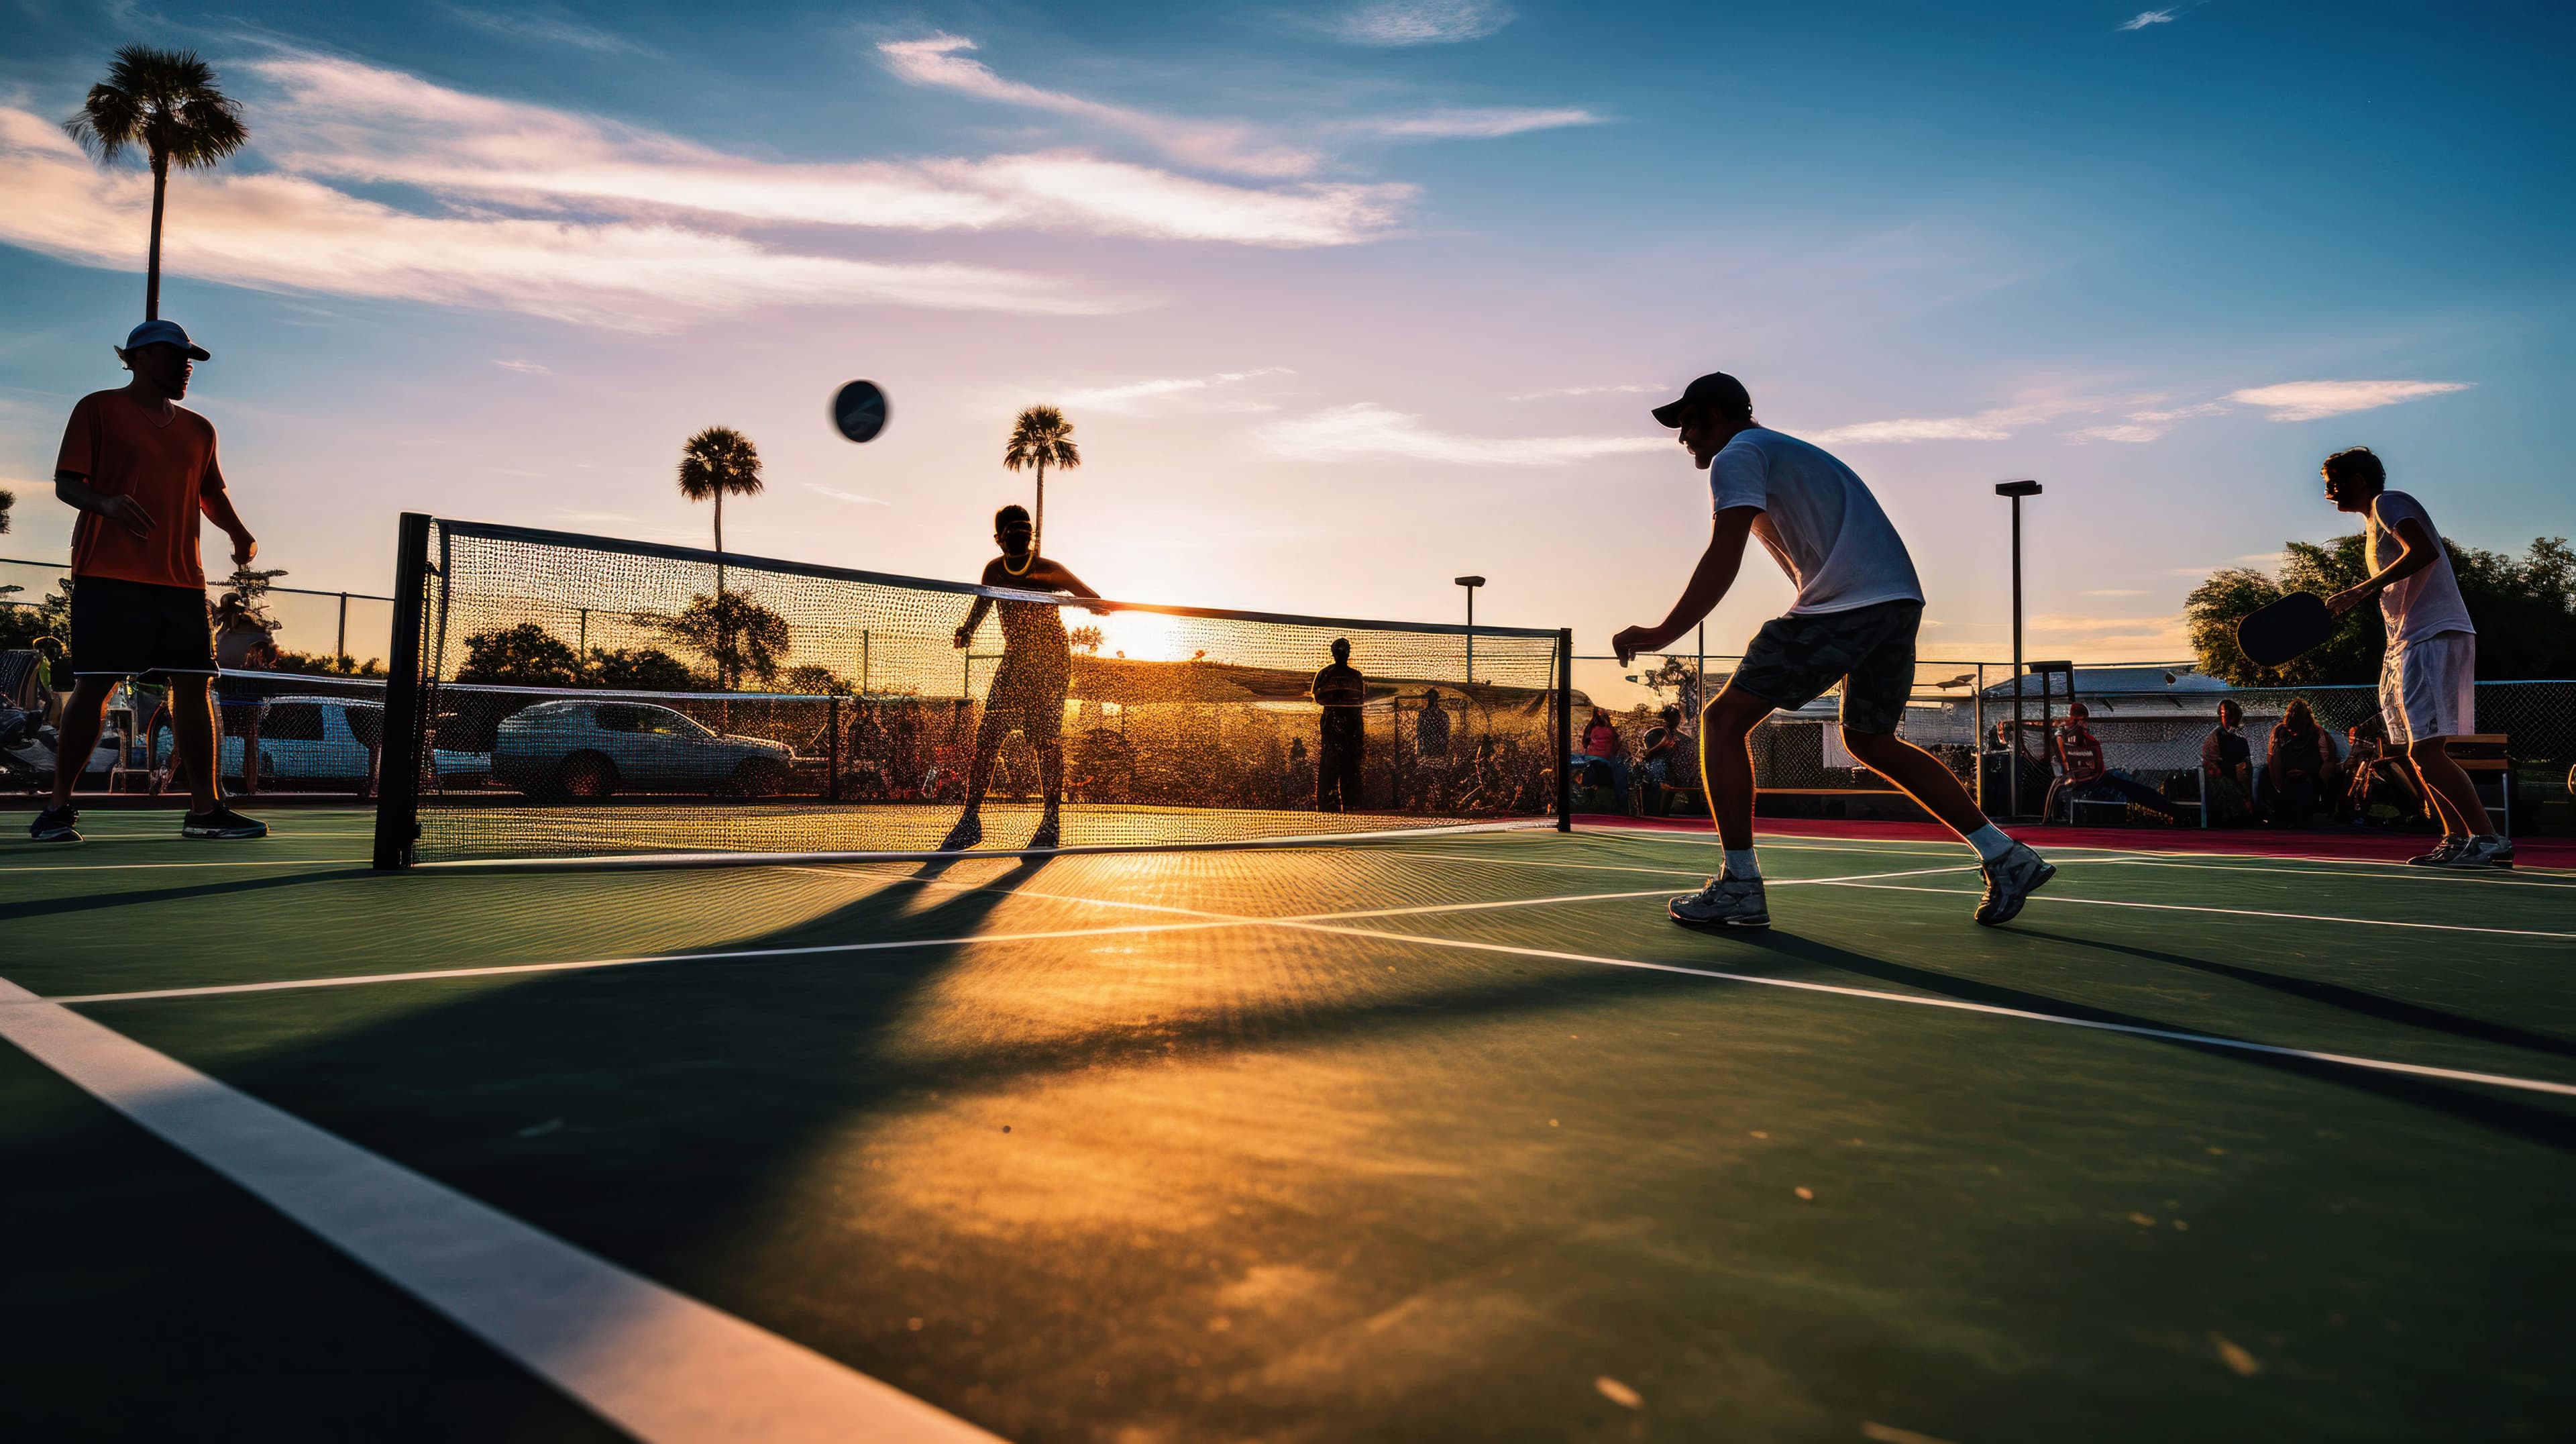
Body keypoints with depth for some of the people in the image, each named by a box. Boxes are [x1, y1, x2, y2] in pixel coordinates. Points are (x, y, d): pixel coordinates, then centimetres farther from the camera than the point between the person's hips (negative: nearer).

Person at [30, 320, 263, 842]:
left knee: (193, 686, 0)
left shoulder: (198, 430, 18)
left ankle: (205, 808, 4)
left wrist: (238, 532, 7)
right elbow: (65, 482, -1)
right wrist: (106, 502, -23)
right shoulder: (98, 409, 4)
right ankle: (59, 807, 6)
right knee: (95, 686, -5)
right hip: (108, 578, -5)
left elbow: (211, 492, 27)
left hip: (181, 580, 5)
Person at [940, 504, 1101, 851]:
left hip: (1051, 663, -4)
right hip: (1014, 662, 4)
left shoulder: (1049, 570, -8)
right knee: (987, 735, -4)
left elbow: (1094, 601, -2)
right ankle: (971, 818, 2)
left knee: (1047, 739, -10)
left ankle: (1051, 825, -6)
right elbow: (982, 602, 25)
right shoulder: (994, 571, 5)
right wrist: (968, 629, 6)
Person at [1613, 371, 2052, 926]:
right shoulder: (1788, 451, 30)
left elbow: (1723, 561, -14)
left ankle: (1740, 887, -9)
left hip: (1845, 605, -10)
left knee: (1724, 720, -4)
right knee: (1871, 741, 23)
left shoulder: (1737, 455, 0)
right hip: (1901, 598, 10)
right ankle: (2007, 859, 23)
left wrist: (1662, 634, -13)